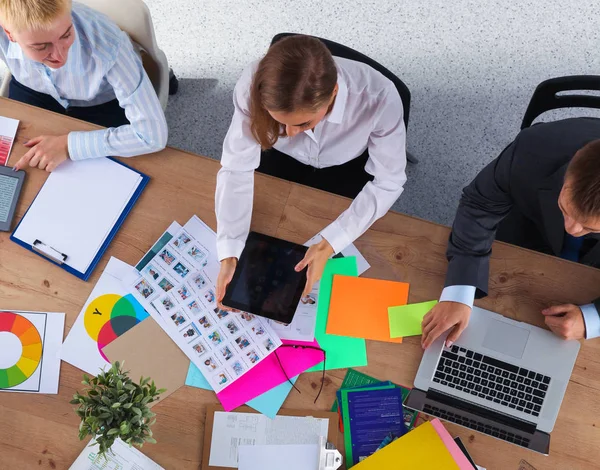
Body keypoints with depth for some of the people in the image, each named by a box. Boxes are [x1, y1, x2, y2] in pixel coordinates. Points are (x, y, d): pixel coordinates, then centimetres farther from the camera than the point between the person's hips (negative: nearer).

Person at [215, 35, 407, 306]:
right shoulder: (254, 86, -36)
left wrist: (330, 244, -37)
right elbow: (236, 168, -26)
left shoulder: (379, 97, -40)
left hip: (348, 168, -1)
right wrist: (229, 254, -36)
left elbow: (387, 183, -27)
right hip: (283, 160, 2)